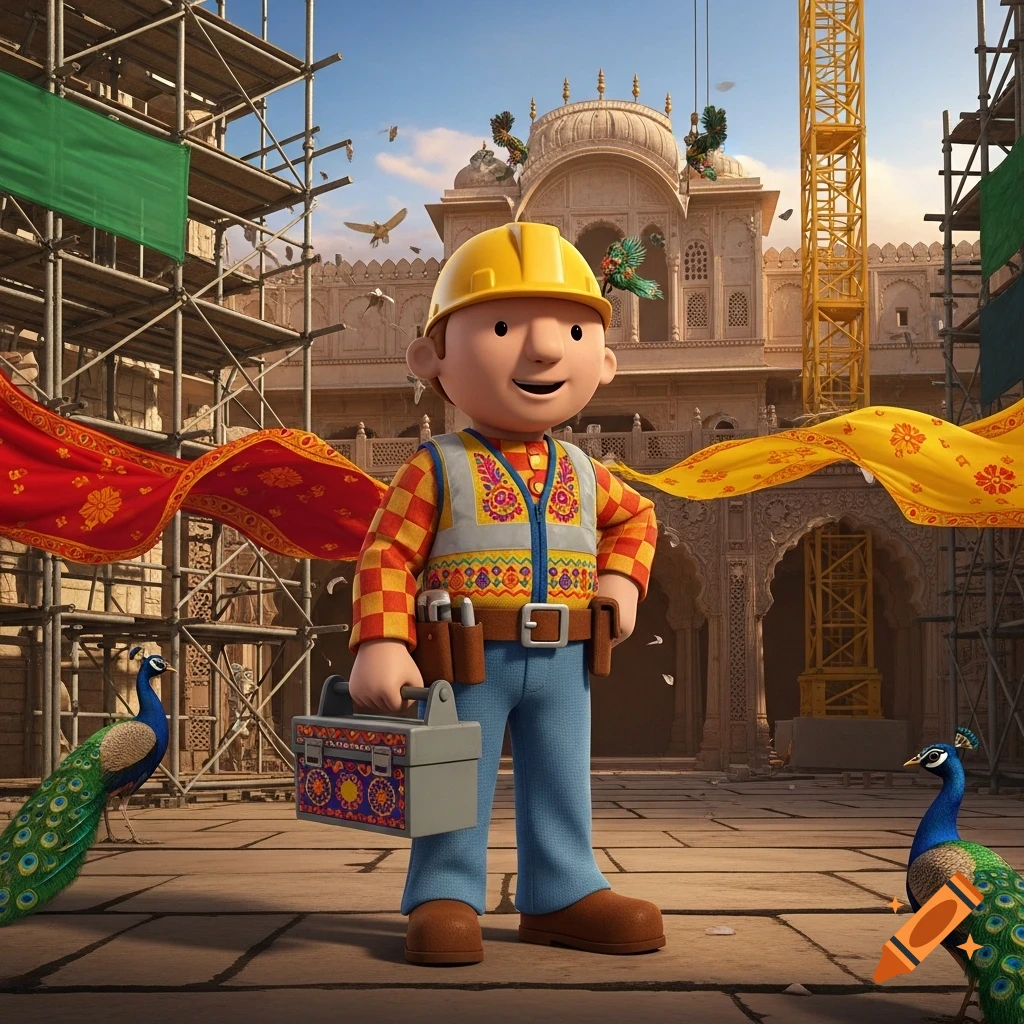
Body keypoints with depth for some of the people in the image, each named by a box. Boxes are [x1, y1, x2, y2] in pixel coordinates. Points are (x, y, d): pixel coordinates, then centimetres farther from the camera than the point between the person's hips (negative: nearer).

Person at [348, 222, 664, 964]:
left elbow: (636, 518, 26)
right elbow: (387, 557, -11)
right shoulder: (437, 470, -7)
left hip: (562, 661, 5)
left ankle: (561, 893, 24)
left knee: (561, 785, 12)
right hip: (470, 660, -5)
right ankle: (446, 896, 14)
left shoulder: (584, 475, 8)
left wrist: (622, 577, 8)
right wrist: (380, 645, -21)